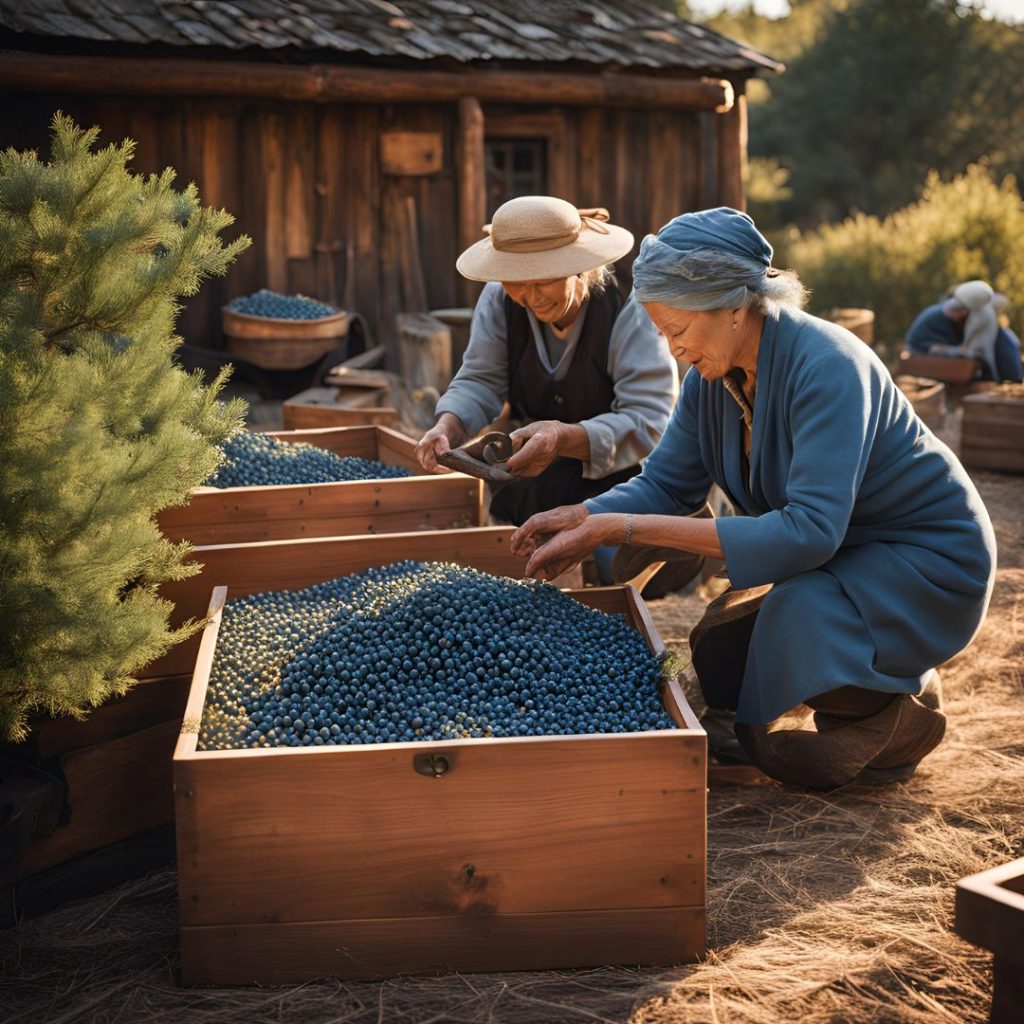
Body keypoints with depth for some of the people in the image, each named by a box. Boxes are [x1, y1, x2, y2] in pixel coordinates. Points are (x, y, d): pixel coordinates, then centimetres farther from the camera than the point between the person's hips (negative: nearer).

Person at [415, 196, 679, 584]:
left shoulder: (631, 311, -20)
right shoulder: (499, 301, -5)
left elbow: (647, 423, -28)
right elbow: (479, 382, -5)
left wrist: (565, 439, -46)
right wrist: (447, 427, -29)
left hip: (620, 480, -4)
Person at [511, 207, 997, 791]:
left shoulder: (826, 366, -30)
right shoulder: (715, 376, -5)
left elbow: (810, 530, -39)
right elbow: (664, 483, 1)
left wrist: (634, 528, -41)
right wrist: (584, 519, -20)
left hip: (930, 561, -8)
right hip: (840, 554, 8)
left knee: (794, 625, -32)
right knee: (719, 654, -3)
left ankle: (904, 710, -2)